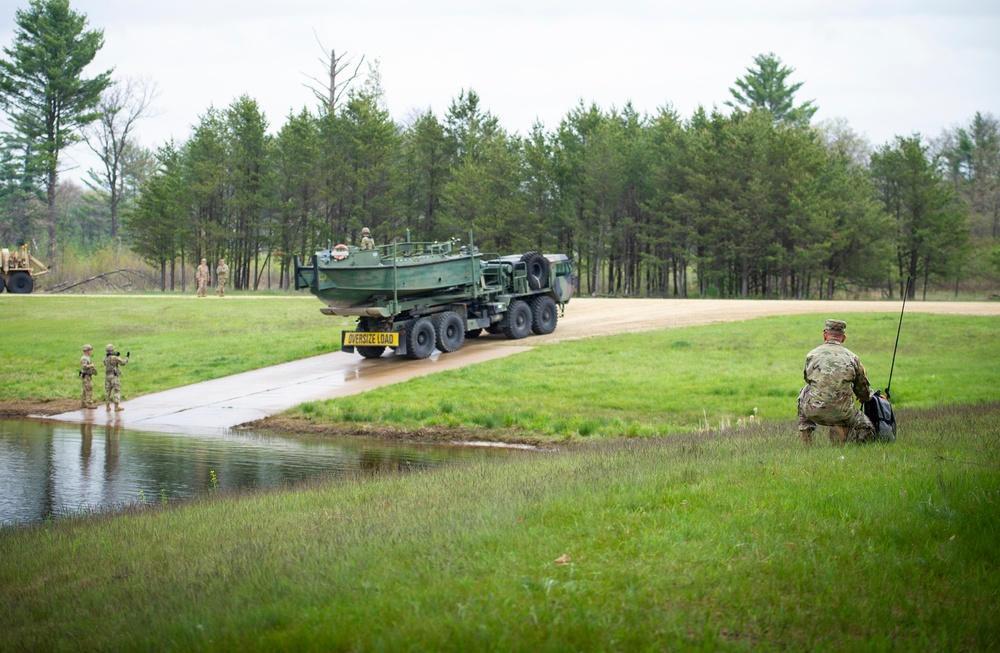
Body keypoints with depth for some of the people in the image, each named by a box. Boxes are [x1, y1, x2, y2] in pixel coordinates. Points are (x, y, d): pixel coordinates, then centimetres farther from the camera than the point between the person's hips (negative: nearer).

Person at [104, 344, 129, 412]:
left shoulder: (105, 358, 7)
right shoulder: (115, 358, -13)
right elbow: (123, 363, -7)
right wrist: (127, 357, 9)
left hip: (107, 376, 6)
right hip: (114, 376, -6)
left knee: (108, 391, 10)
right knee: (117, 391, -2)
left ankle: (108, 407, 11)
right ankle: (116, 406, -6)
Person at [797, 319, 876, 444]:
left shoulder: (811, 355, 9)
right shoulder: (851, 357, 7)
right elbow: (864, 393, 16)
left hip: (814, 413, 1)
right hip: (842, 413, -1)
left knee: (805, 391, 34)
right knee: (868, 432, 21)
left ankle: (805, 432, 21)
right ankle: (842, 428, -8)